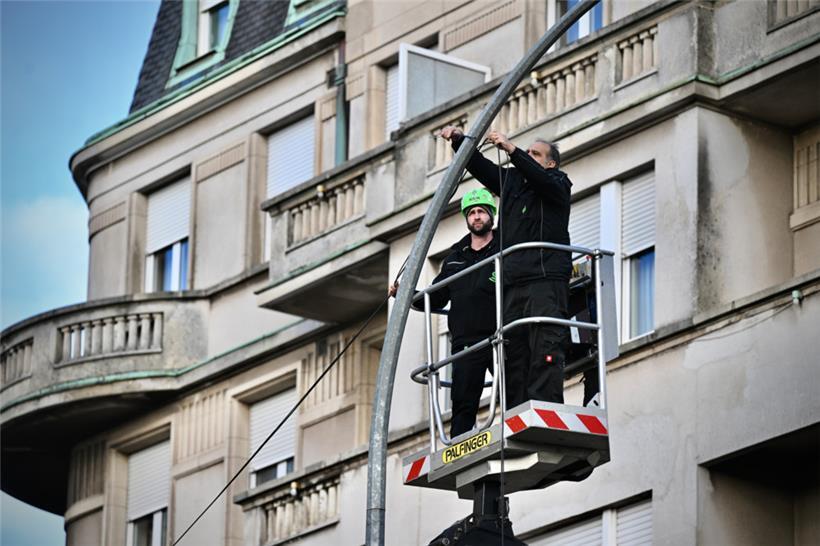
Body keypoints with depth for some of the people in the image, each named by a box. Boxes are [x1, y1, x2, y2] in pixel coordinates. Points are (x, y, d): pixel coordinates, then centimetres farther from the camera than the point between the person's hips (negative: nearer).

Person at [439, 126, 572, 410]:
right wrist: (459, 141, 1)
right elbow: (482, 167, 17)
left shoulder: (558, 183, 10)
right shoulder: (512, 180, 26)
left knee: (545, 349, -15)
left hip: (546, 280, -6)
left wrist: (512, 150, -20)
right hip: (513, 282, 6)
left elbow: (540, 179, -11)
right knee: (513, 352, -2)